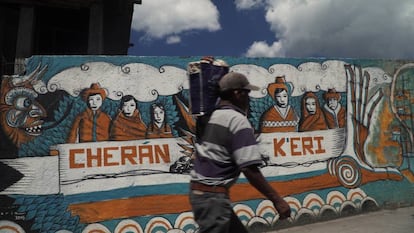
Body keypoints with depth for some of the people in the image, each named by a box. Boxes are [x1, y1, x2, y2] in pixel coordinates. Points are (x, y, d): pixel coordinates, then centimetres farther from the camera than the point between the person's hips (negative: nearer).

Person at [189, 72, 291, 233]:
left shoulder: (210, 116, 7)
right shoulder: (238, 120, -15)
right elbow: (249, 169, -22)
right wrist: (277, 199, -16)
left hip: (198, 191, 9)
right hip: (213, 195, -9)